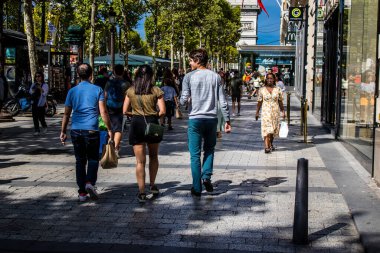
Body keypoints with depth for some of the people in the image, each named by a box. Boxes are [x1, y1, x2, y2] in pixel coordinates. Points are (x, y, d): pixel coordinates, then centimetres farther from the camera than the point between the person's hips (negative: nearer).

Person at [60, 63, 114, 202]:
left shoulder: (72, 91, 7)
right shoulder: (97, 90, 0)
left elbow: (66, 114, 8)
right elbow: (103, 112, -5)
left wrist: (63, 131, 16)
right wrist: (109, 129, 2)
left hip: (76, 130, 2)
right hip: (91, 130, -2)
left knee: (80, 161, 10)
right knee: (93, 158, 11)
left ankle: (82, 192, 9)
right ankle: (90, 182, -12)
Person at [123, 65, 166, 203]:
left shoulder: (130, 91, 2)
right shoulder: (156, 90, -4)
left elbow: (125, 111, 1)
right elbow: (162, 111, -9)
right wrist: (154, 115, 10)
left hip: (136, 124, 1)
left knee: (140, 161, 4)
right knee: (153, 156, 22)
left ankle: (142, 192, -1)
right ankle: (152, 185, 27)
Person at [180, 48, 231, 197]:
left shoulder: (189, 77, -4)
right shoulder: (215, 77, 4)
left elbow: (183, 100, -9)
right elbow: (223, 101, 2)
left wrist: (184, 101, 15)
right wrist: (227, 120, 8)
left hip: (195, 119, -2)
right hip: (212, 118, 3)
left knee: (195, 154, 5)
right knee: (209, 149, 21)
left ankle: (197, 188, 7)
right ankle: (206, 176, 4)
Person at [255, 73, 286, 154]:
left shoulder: (278, 89, 5)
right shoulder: (262, 90, 1)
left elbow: (280, 102, 8)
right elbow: (259, 102, 4)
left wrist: (283, 111, 5)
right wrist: (257, 112, 4)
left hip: (275, 112, 2)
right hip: (266, 112, -2)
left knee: (273, 129, 10)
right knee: (266, 129, -11)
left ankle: (271, 144, 30)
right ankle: (267, 147, -15)